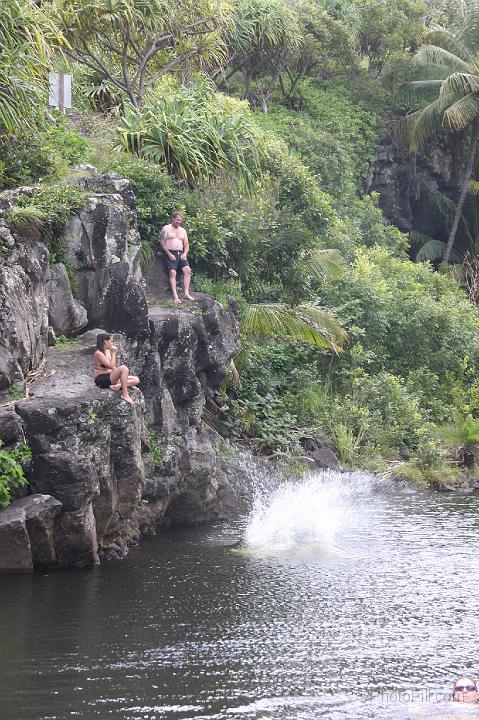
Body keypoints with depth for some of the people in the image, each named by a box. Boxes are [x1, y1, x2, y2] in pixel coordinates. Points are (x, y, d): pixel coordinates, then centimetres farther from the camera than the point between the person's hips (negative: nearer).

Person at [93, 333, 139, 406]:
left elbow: (114, 367, 17)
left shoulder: (108, 352, 15)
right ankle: (125, 394, -31)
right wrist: (114, 353, -11)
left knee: (136, 380, -1)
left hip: (110, 377, 9)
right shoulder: (98, 353, -13)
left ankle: (117, 385, -23)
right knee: (123, 368, -31)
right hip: (101, 379, -9)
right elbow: (111, 366, -19)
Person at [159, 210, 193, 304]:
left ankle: (186, 293, -17)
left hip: (181, 254, 5)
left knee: (187, 270, -16)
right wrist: (169, 254, -13)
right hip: (170, 254, -5)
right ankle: (175, 296, -26)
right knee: (172, 272, -20)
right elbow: (162, 243, -3)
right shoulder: (166, 229, 3)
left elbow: (186, 244, 20)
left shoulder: (183, 230, 20)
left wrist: (185, 253, -1)